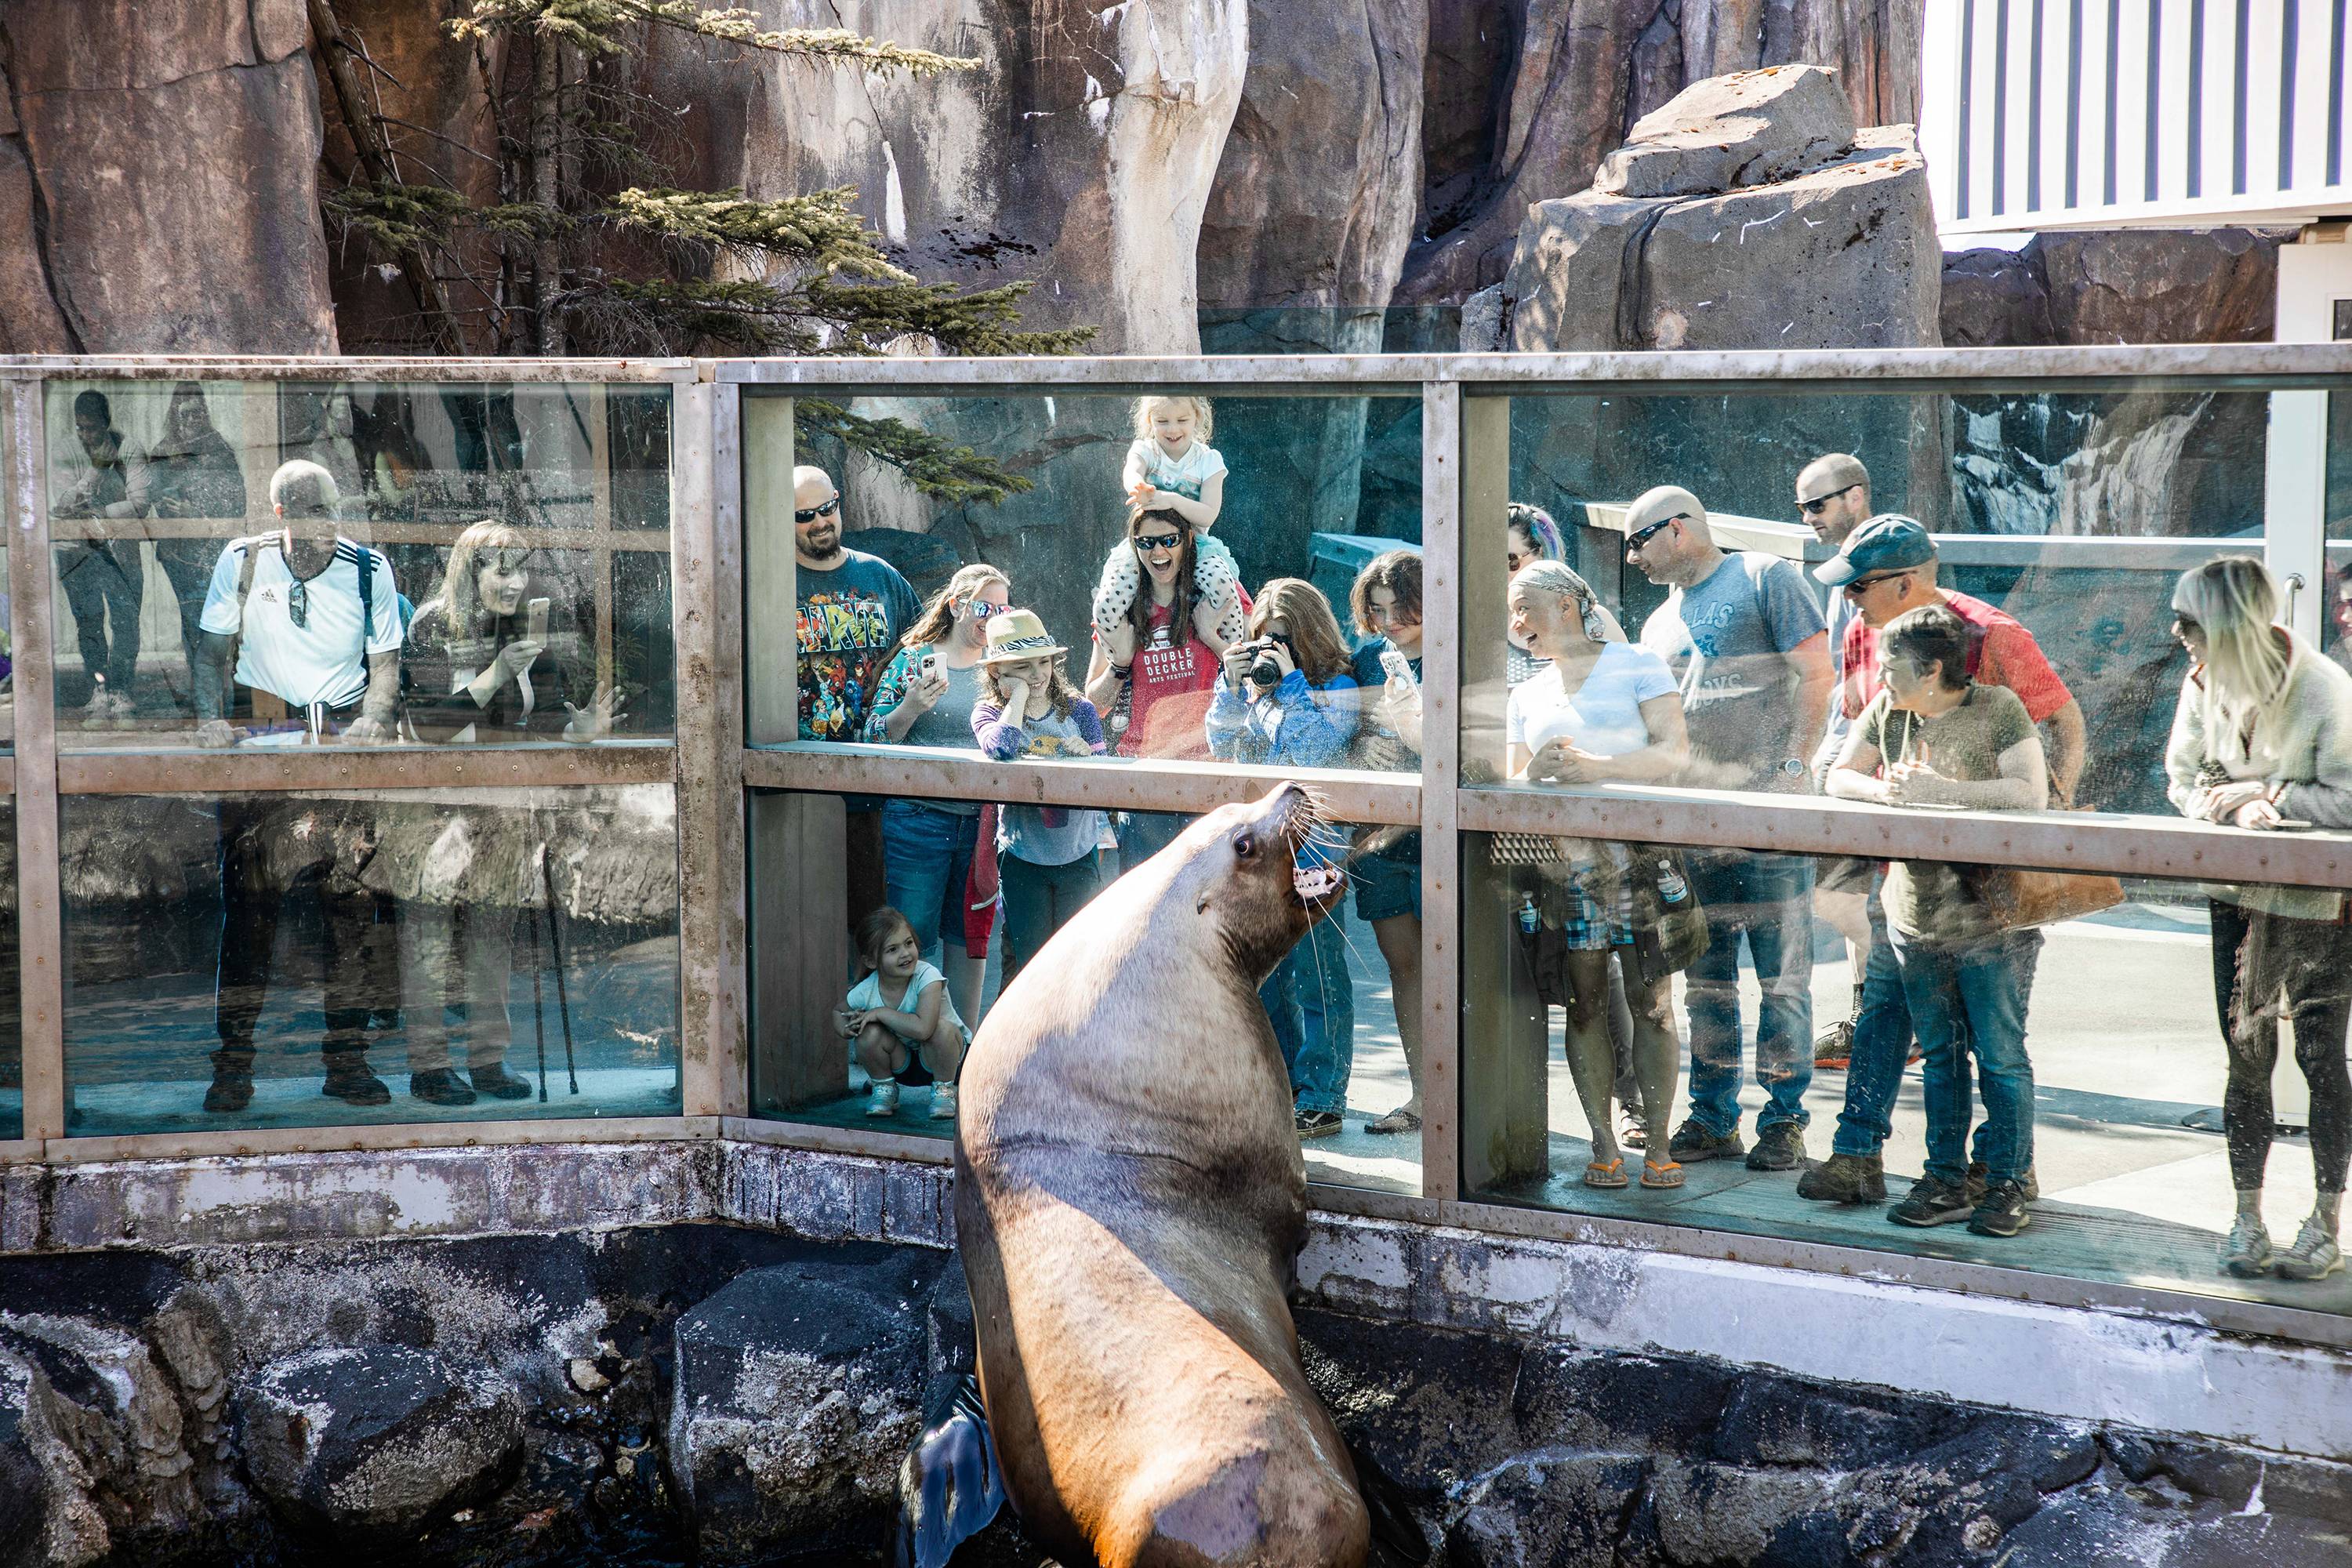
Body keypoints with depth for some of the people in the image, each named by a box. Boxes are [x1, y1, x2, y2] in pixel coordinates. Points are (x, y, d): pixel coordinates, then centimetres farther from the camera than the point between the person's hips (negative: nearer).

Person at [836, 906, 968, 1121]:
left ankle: (943, 1089, -8)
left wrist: (880, 1013, -33)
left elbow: (923, 1029, -45)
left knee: (941, 1028, -34)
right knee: (870, 1034, -26)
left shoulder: (927, 977, -30)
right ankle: (884, 1088, 2)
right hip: (902, 1063, 3)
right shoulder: (865, 991, -18)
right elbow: (838, 1012, 7)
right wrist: (846, 1029, -18)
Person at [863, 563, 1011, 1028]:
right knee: (914, 941, -1)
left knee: (969, 937, 9)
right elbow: (875, 738, -2)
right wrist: (912, 706, -19)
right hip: (919, 816, -3)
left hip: (982, 820, 3)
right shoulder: (914, 660, 1)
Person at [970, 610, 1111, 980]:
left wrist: (1086, 756, -23)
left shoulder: (1080, 711, -1)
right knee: (1025, 959, 3)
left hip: (1078, 855, 2)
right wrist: (1019, 695, -21)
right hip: (1022, 857, -2)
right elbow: (1001, 748, -32)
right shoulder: (989, 712, -8)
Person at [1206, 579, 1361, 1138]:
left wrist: (1289, 681, -18)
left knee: (1317, 976, -4)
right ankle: (1280, 1085, 26)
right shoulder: (1256, 682, 12)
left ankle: (1320, 1100, 0)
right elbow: (1224, 744, 7)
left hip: (1310, 852, -7)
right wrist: (1233, 685, -5)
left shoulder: (1338, 687, -6)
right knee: (1264, 974, 14)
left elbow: (1317, 748, -19)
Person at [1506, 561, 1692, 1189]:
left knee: (1651, 1001, -6)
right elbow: (1512, 787, 18)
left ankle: (1657, 1144, -3)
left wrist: (1596, 767, -16)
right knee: (1584, 1006, 0)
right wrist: (1537, 774, -5)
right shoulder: (1527, 696, 20)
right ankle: (1603, 1145, 4)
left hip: (1638, 855, -4)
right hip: (1562, 865, 4)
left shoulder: (1637, 664, 5)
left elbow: (1676, 751, -5)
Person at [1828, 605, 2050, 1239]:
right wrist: (1883, 789, -13)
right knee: (1940, 1055, 12)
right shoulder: (1886, 711, 6)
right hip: (1915, 918, 5)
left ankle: (2006, 1182, 8)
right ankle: (1947, 1180, 19)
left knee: (2000, 1055, -1)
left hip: (1990, 919, -5)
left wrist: (1937, 791, -22)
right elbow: (1839, 777, 10)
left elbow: (2030, 792, -20)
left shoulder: (1998, 709, -10)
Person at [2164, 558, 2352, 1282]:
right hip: (2240, 894, 5)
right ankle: (2247, 1216, 16)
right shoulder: (2205, 683, -3)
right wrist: (2233, 806, -16)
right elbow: (2183, 778, 3)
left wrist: (2260, 794, -17)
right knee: (2247, 1056, 7)